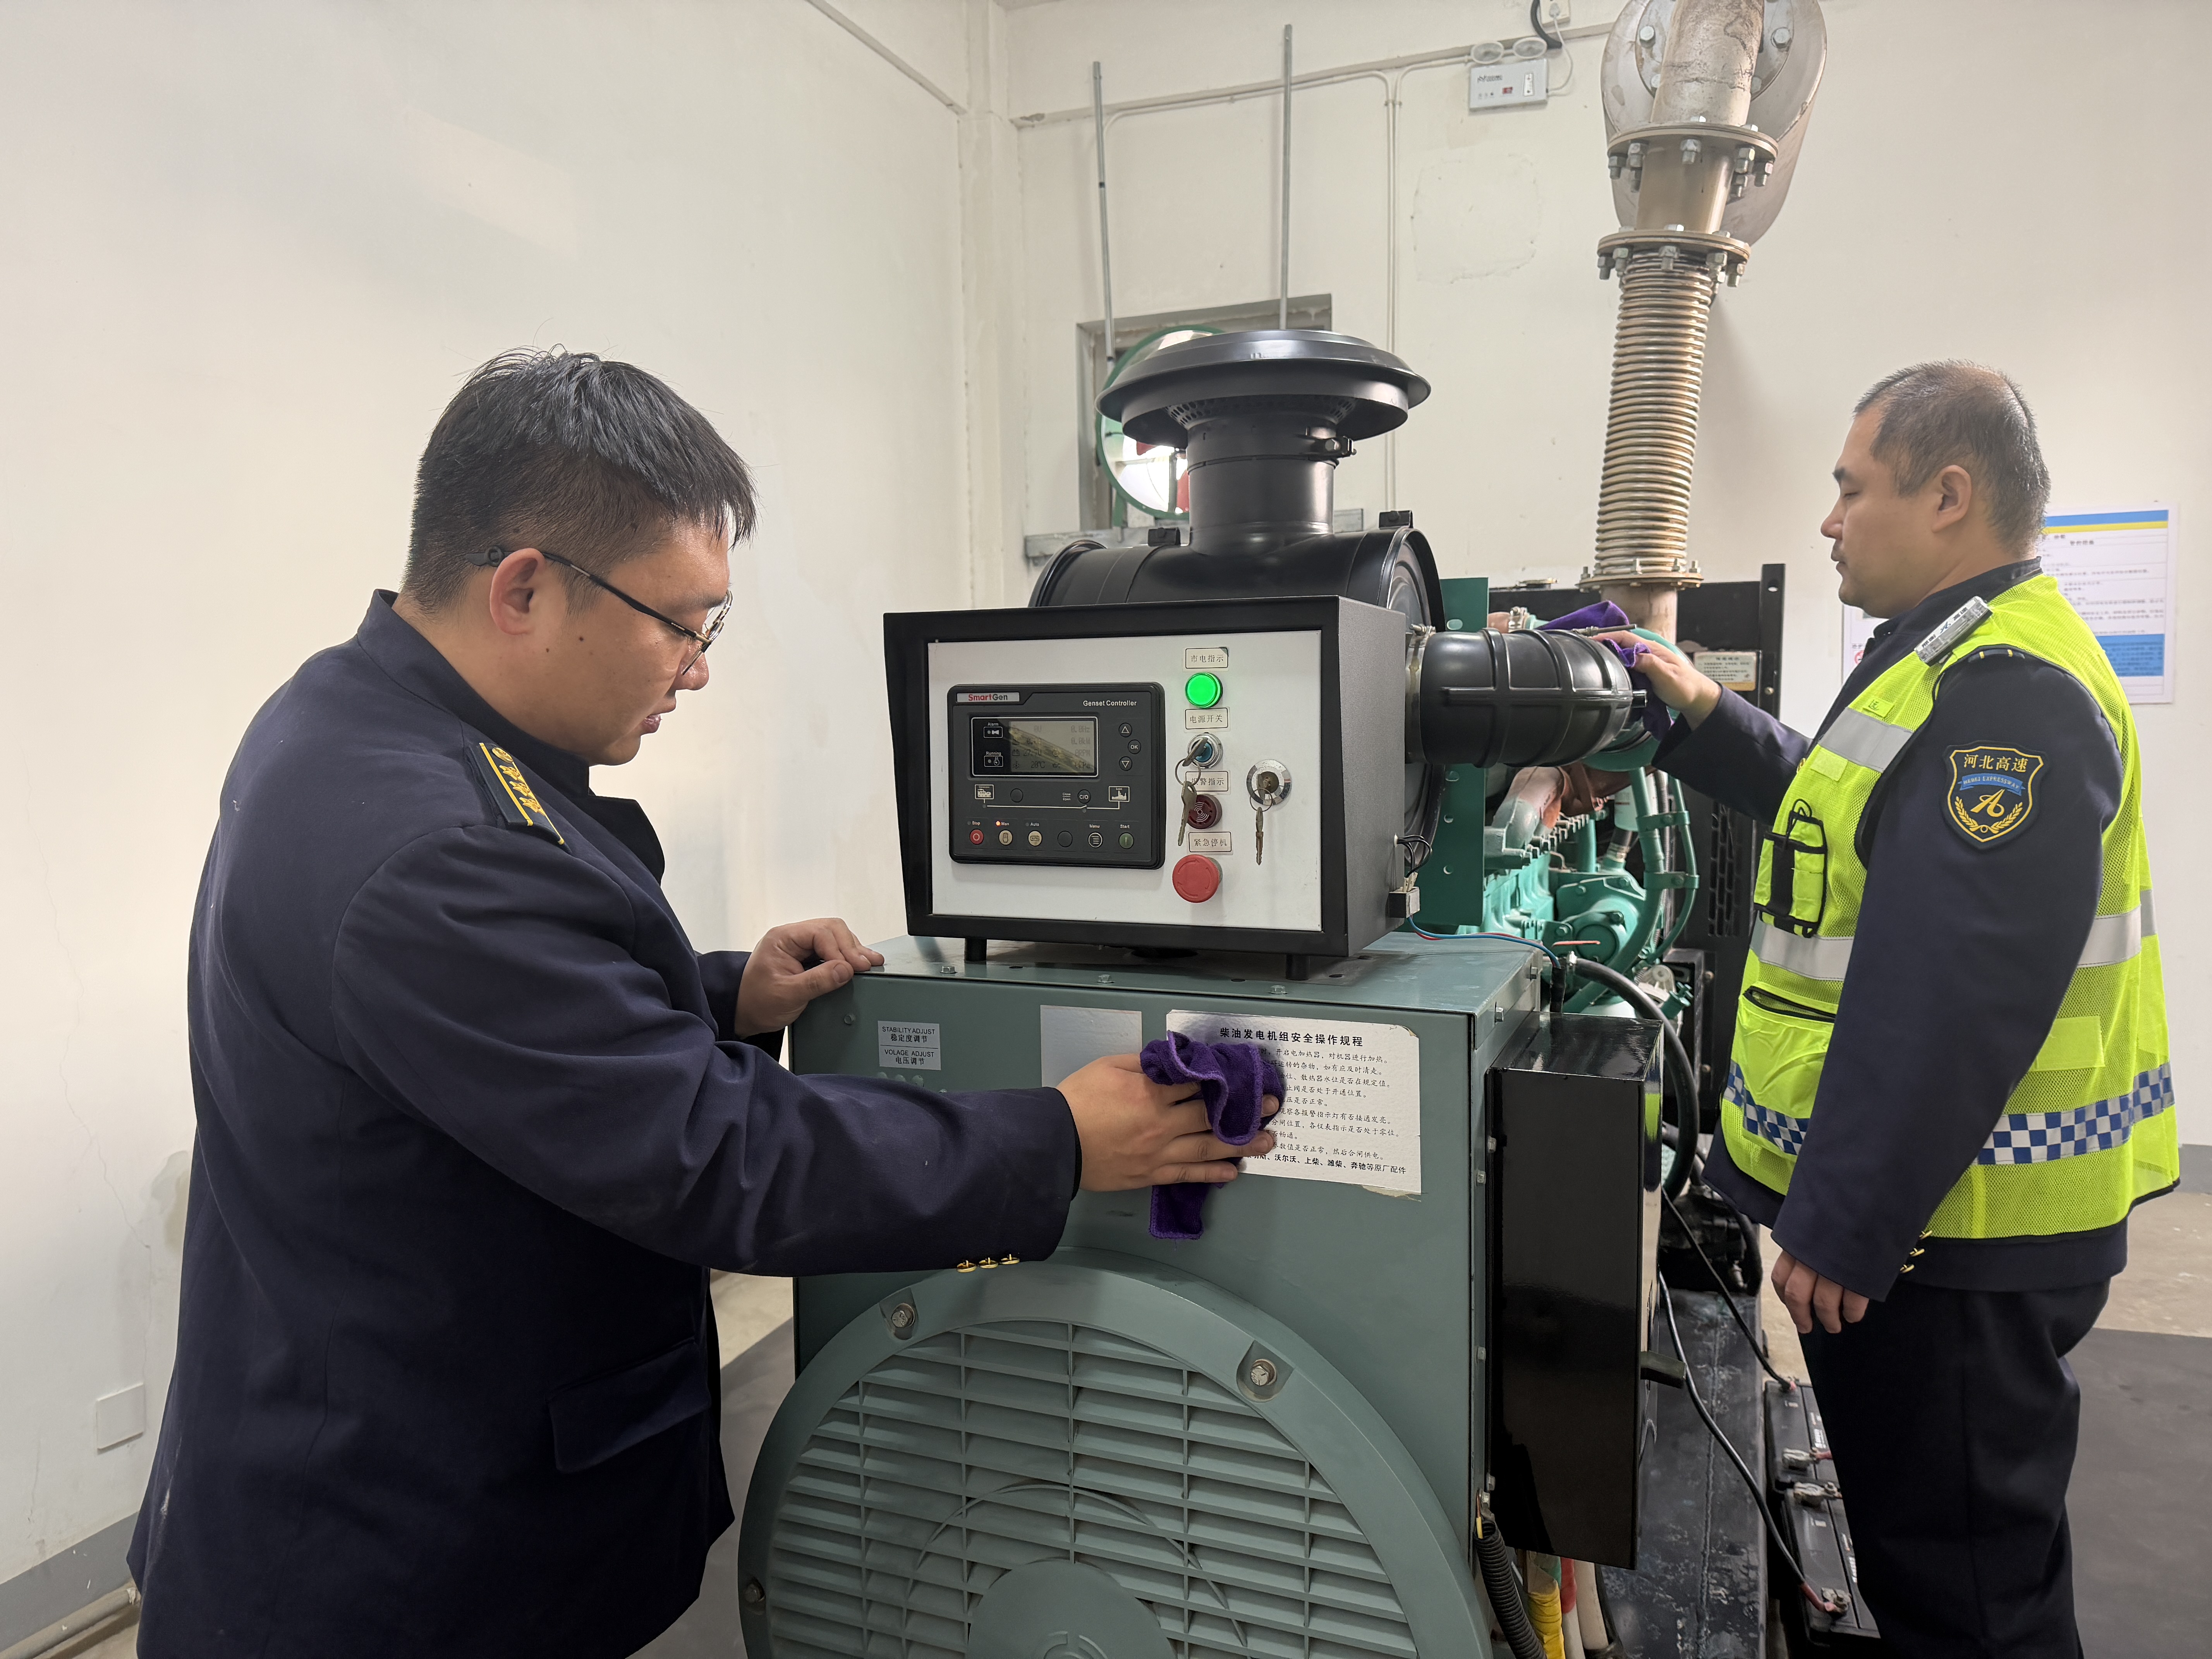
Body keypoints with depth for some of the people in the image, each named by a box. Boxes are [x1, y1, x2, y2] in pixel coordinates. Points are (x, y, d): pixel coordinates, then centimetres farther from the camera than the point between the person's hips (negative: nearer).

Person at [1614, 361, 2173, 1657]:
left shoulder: (2008, 697, -22)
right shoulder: (1971, 662, 13)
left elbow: (1950, 1002, -28)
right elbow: (1859, 823, 26)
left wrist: (1844, 1229, -25)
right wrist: (1708, 722, 19)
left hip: (1950, 1229, -10)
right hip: (1926, 1203, 10)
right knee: (1926, 1530, 25)